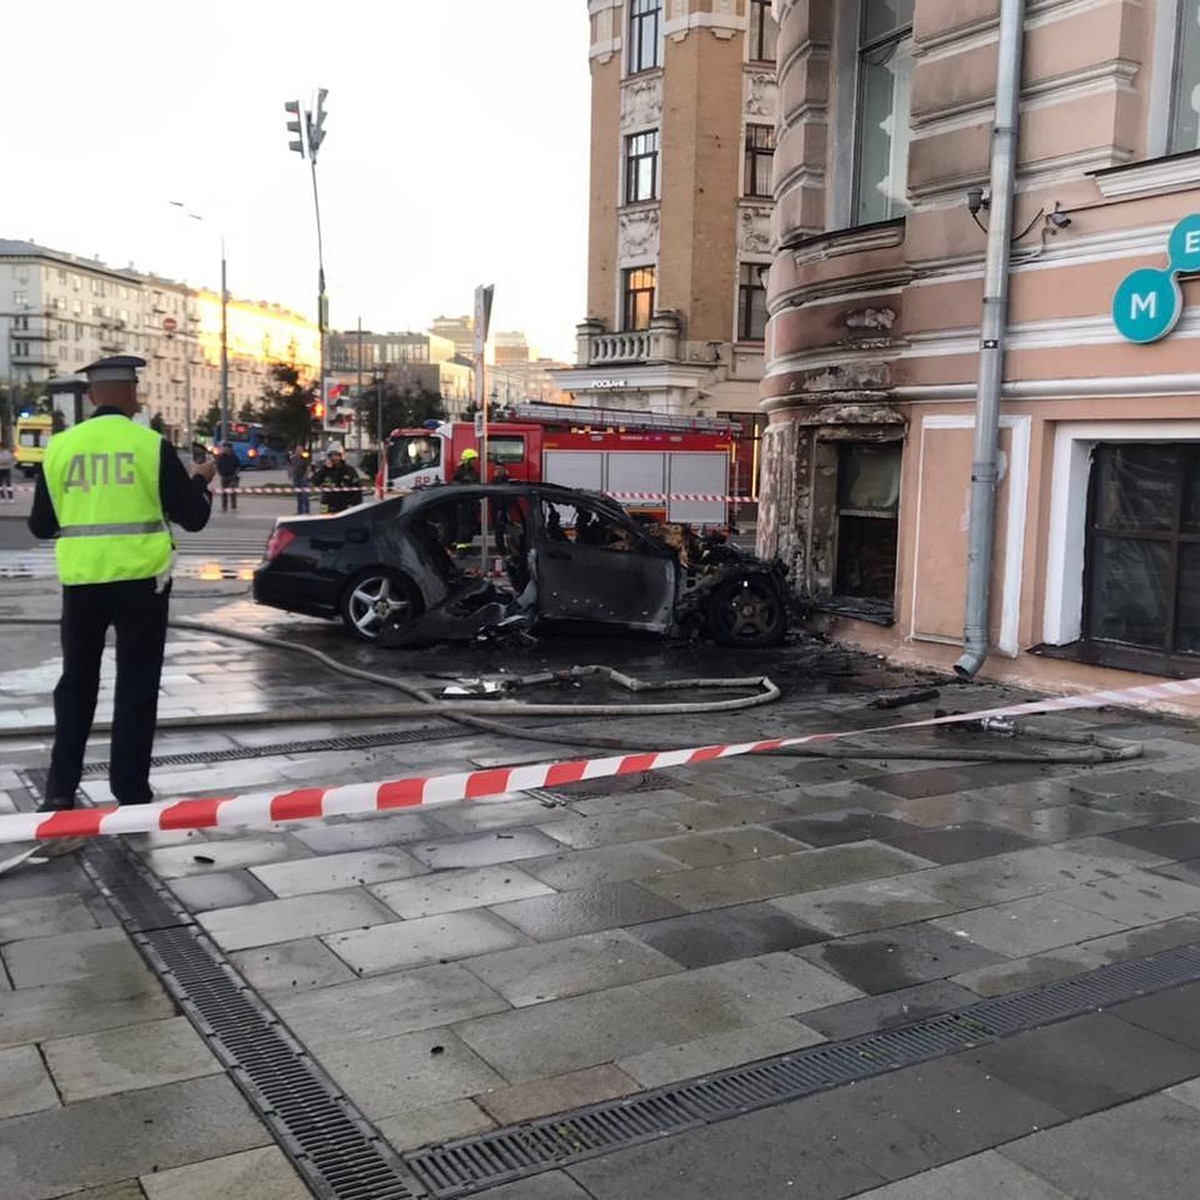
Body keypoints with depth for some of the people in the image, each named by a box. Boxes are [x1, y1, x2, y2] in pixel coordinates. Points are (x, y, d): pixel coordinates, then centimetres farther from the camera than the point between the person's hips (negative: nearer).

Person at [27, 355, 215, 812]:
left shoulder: (60, 446, 0)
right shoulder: (151, 445, -7)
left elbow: (41, 525, 7)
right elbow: (193, 516, -3)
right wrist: (200, 481, 17)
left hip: (81, 579, 2)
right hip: (139, 578, -2)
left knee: (76, 682, 16)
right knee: (136, 686, 7)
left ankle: (60, 788, 14)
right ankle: (130, 792, 9)